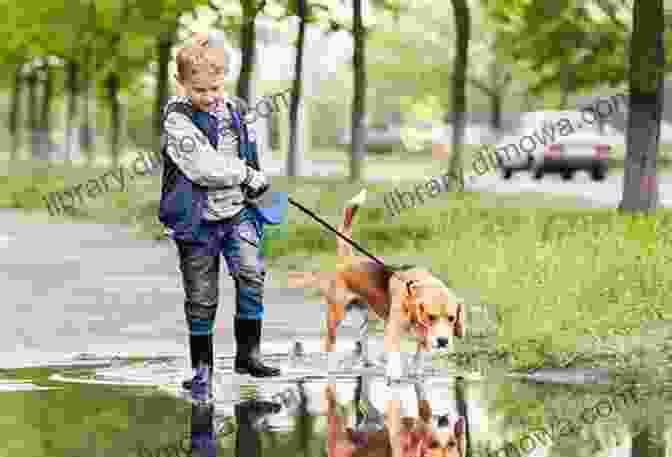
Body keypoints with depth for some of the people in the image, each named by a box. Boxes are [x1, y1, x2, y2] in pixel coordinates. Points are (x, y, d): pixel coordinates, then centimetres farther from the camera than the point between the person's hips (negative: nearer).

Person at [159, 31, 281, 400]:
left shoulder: (233, 111, 5)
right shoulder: (178, 120, -13)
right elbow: (205, 169, -22)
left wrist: (252, 191, 9)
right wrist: (249, 176, -13)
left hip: (236, 211, 4)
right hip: (198, 218, -4)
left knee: (251, 273, -15)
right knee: (202, 298, 4)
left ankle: (247, 355, -4)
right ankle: (202, 368, 17)